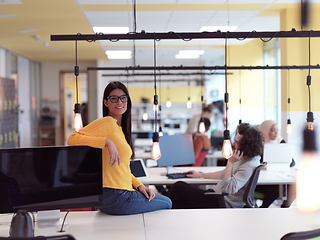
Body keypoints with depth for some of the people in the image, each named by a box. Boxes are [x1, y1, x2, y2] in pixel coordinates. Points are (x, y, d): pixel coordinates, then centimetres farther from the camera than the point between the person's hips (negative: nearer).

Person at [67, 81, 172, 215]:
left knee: (167, 202, 24)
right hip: (115, 198, -9)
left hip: (123, 193, 9)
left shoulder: (120, 128, 16)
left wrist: (139, 185, 9)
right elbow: (72, 139, -25)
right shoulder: (107, 122, -13)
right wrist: (107, 142, -30)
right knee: (166, 204, 8)